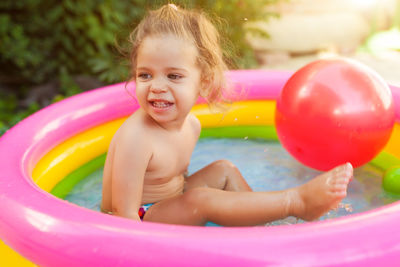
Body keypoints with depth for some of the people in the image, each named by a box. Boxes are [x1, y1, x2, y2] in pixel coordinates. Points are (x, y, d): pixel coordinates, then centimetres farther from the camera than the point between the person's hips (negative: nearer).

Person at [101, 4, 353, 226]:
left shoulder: (191, 125, -2)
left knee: (223, 170, 9)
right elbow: (124, 213, -27)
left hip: (171, 206, 9)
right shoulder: (135, 138, -28)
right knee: (199, 201, -29)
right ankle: (297, 200, -21)